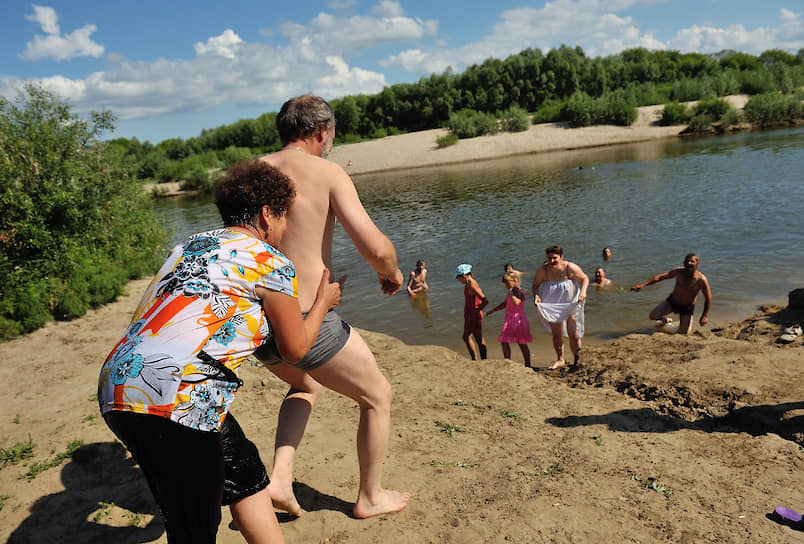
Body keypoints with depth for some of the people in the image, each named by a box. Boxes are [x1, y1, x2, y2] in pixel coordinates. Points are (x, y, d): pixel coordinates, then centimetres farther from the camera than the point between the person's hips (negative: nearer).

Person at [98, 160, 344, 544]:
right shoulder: (273, 264, -2)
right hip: (174, 401, -9)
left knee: (243, 471, 22)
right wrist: (322, 303, 28)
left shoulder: (188, 246, 20)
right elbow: (295, 349, 11)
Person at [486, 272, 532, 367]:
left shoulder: (519, 292, -15)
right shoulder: (511, 292, 14)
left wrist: (511, 293, -25)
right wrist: (493, 310, 28)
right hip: (509, 321, 9)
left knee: (522, 343, -1)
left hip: (518, 320, -9)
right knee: (504, 342, 9)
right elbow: (504, 304, 28)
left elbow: (516, 302, -37)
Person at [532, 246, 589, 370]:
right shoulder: (543, 270, -10)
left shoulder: (570, 268, -14)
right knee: (556, 334, 9)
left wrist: (583, 291, -19)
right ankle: (560, 360, 24)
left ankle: (577, 359, 15)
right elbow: (535, 285, 3)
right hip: (552, 306, 2)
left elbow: (585, 278, -2)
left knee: (573, 334, -1)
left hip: (571, 305, -2)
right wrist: (536, 295, -17)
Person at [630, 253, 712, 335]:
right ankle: (665, 320, 25)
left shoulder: (701, 280, -24)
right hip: (672, 301, 2)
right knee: (653, 316, -13)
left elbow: (708, 298, -14)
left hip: (687, 307, -2)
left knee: (683, 333, -1)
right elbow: (659, 277, -16)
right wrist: (643, 284, -26)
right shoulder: (678, 271, -16)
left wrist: (705, 315, -15)